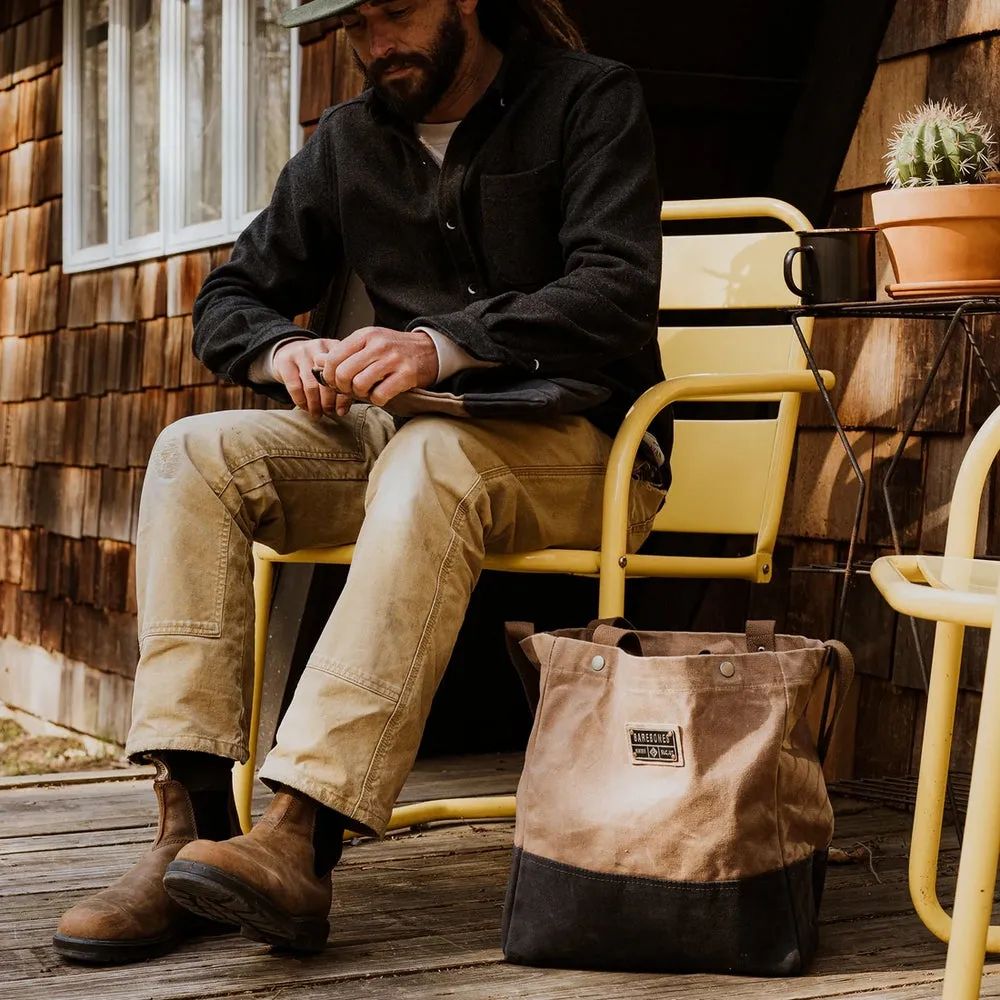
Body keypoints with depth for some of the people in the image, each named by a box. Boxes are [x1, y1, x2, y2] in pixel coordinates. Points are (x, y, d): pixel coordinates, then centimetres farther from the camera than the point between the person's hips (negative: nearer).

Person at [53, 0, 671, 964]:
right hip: (400, 426, 5)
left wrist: (442, 346, -32)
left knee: (429, 457, -38)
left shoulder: (588, 98, -2)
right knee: (197, 452, -19)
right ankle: (190, 825, -29)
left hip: (570, 438, -5)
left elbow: (618, 289, -16)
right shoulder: (346, 141, 13)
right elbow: (229, 298, 15)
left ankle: (300, 840, -48)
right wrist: (286, 351, -11)